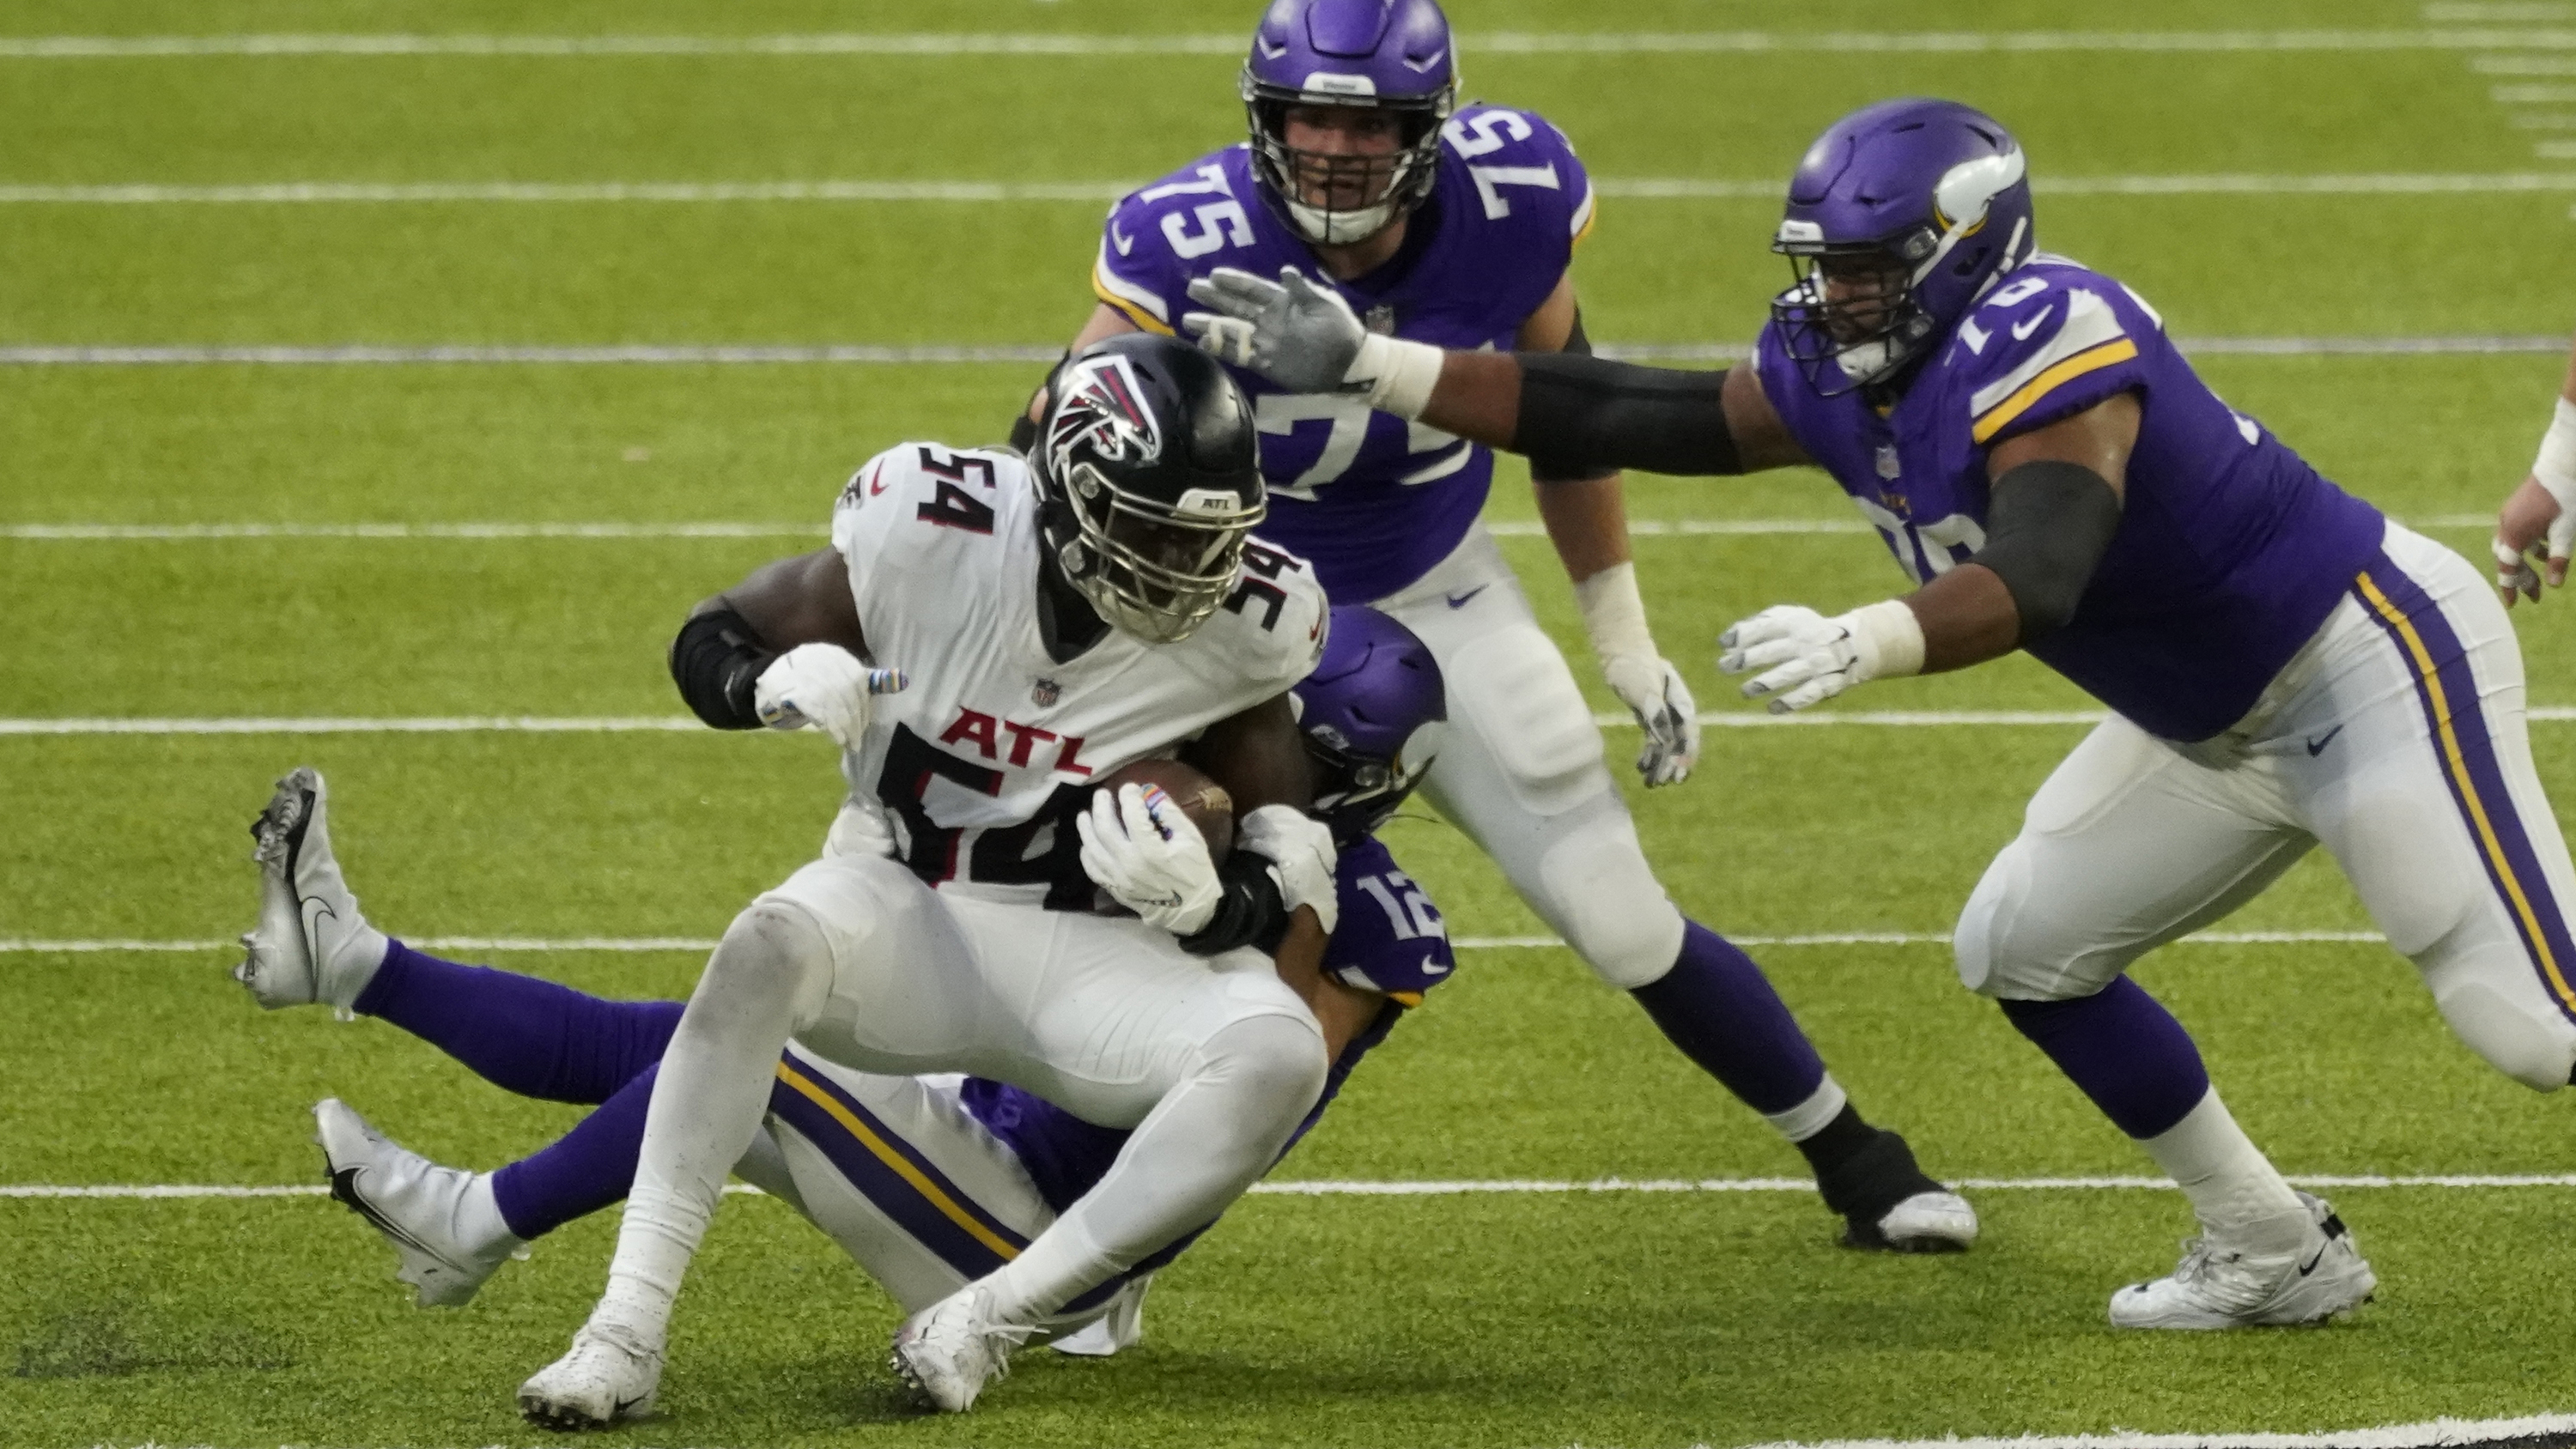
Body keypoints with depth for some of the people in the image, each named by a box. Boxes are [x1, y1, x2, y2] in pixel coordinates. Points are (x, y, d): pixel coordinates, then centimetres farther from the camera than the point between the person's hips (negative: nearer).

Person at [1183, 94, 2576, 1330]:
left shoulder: (2040, 349, -29)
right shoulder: (1838, 380, -2)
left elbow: (2035, 583, -44)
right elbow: (1607, 418, 0)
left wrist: (1859, 645, -60)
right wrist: (1361, 364, -5)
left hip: (2367, 660, -10)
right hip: (2221, 722, 10)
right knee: (2022, 950, 13)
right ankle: (2274, 1253, 22)